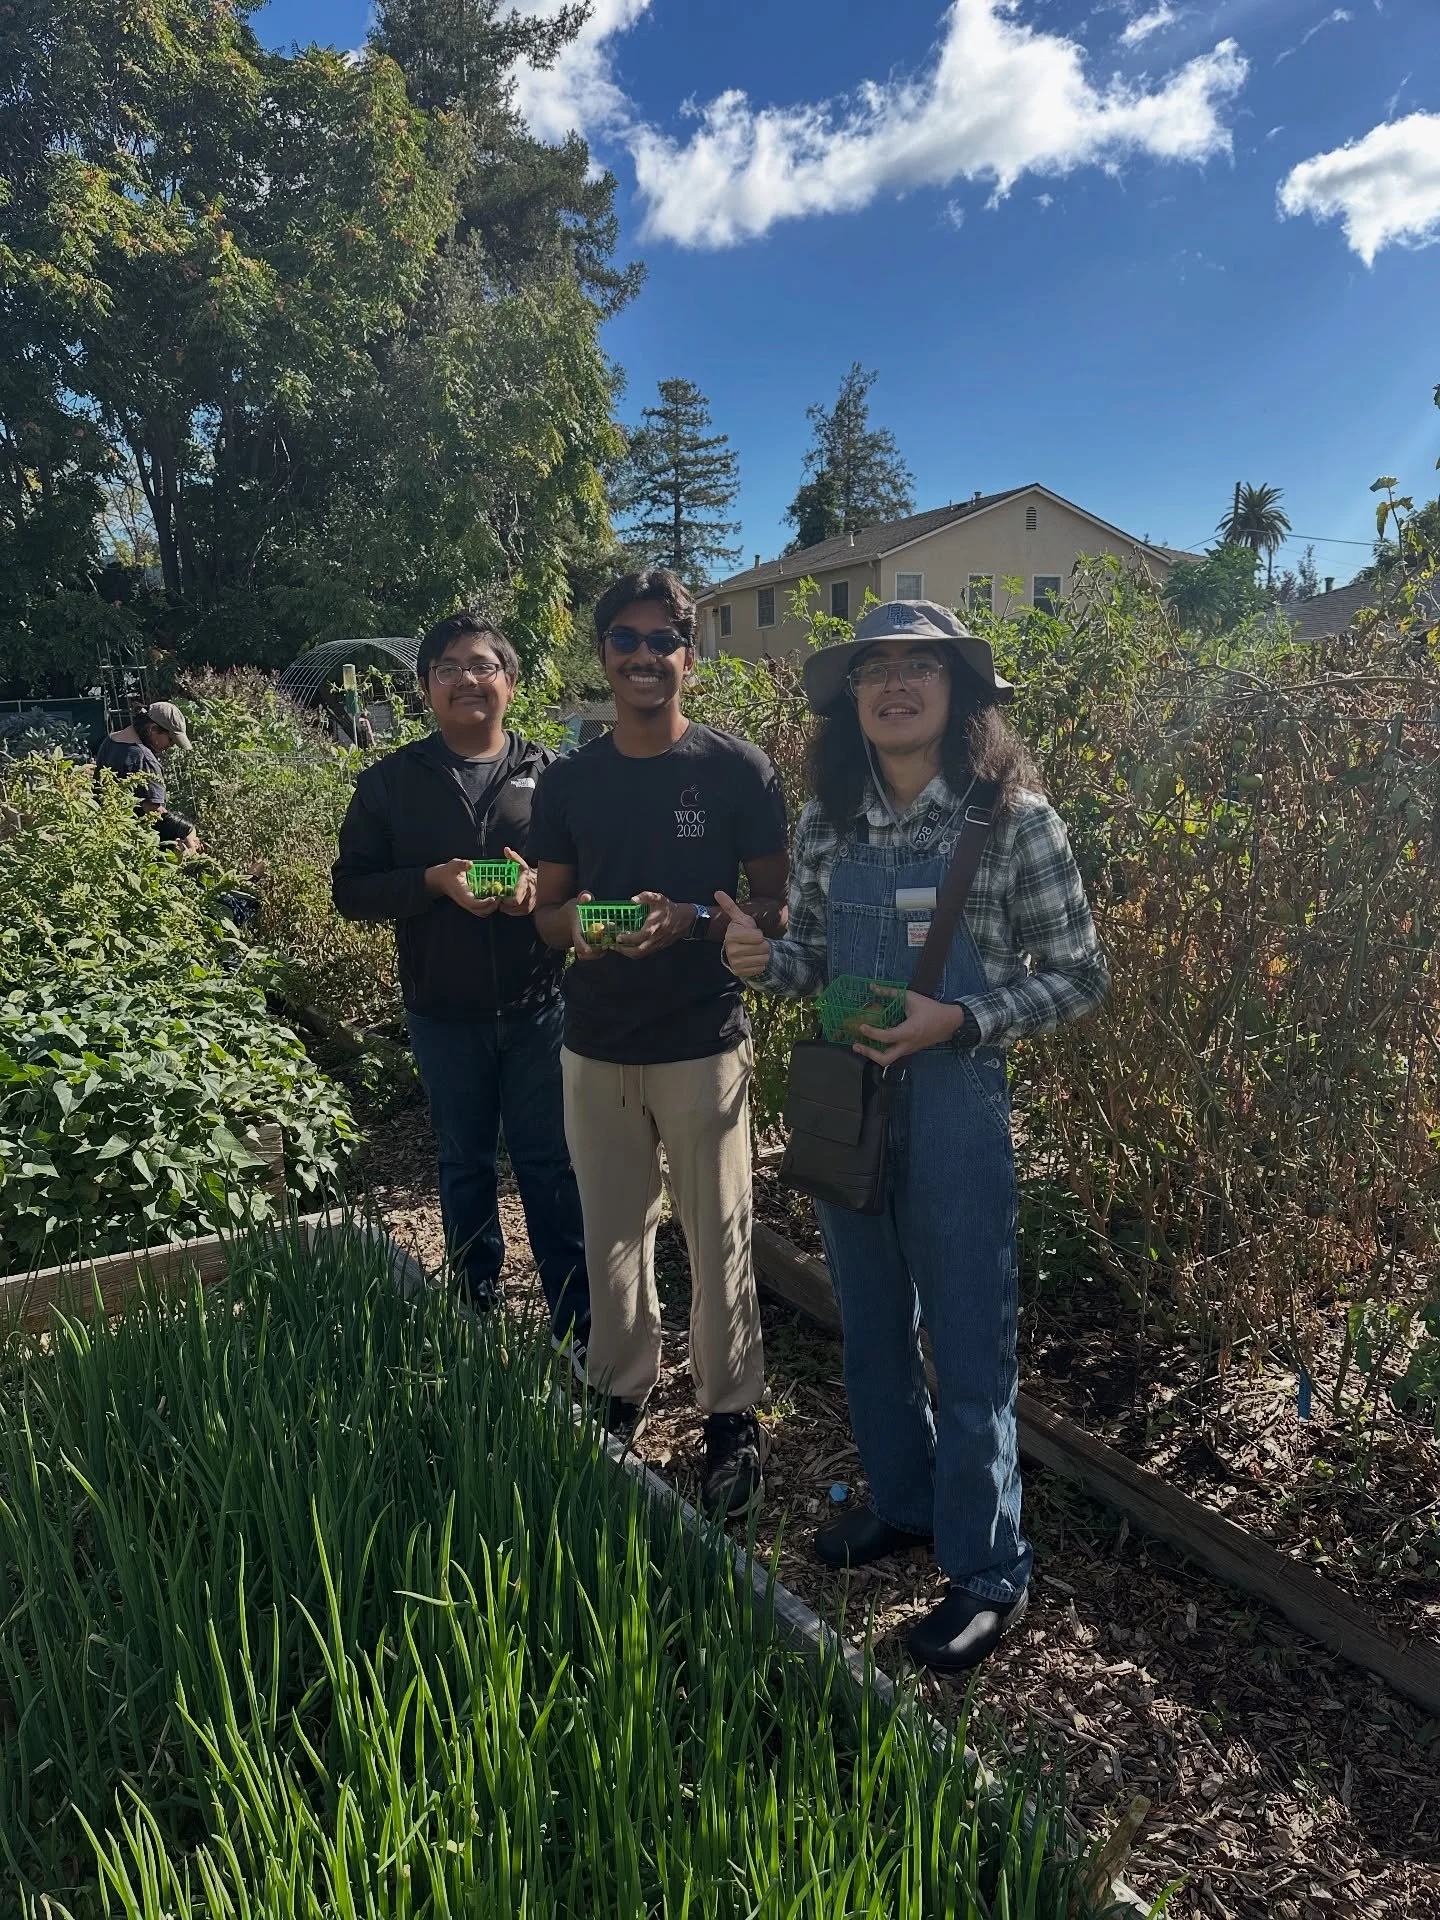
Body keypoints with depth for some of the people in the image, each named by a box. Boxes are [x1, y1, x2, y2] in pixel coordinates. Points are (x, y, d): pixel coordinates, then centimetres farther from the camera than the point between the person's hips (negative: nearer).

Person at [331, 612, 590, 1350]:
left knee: (550, 1165, 7)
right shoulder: (390, 782, 1)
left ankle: (576, 1327, 20)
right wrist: (433, 881, -17)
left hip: (538, 1006, -1)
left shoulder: (550, 773, 0)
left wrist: (541, 888, -19)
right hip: (444, 1014, 1)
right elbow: (351, 889, 0)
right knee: (465, 1166, 15)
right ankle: (476, 1316, 32)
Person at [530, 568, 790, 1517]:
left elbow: (775, 909, -3)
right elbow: (548, 911, 11)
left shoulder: (738, 770, -5)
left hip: (702, 1046, -3)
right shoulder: (569, 780, 5)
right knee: (612, 1235, 15)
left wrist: (691, 920, -22)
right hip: (595, 1047, 4)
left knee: (717, 1240, 5)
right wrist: (576, 920, -13)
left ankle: (734, 1414, 23)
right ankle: (622, 1392, 35)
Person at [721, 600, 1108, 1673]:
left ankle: (990, 1574, 27)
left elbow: (1080, 977, -6)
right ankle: (903, 1503, 43)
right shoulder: (829, 823, 2)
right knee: (870, 1325, 20)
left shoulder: (1013, 818, -11)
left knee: (968, 1343, 7)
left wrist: (960, 1021, -20)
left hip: (953, 1102, -5)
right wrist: (763, 959, -11)